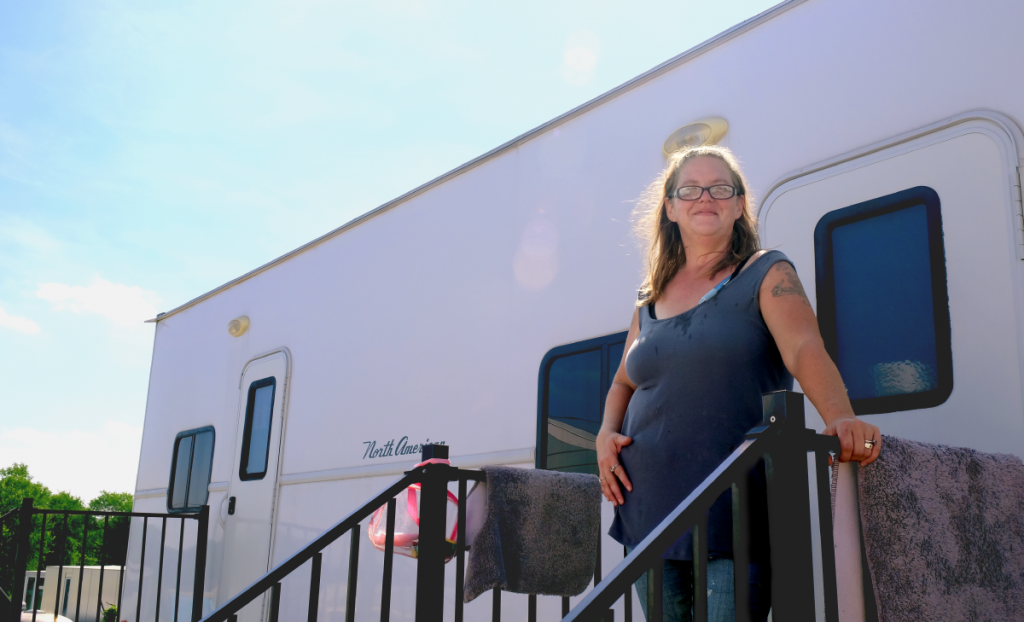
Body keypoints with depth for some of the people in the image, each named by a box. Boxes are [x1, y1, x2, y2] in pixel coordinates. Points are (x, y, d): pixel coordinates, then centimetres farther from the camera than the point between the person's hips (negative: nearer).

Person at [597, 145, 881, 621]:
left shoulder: (767, 274, 0)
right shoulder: (650, 300, 13)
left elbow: (805, 349, -16)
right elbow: (624, 382, 23)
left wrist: (840, 417, -35)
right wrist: (606, 432, 3)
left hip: (734, 513, -4)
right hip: (649, 512, 5)